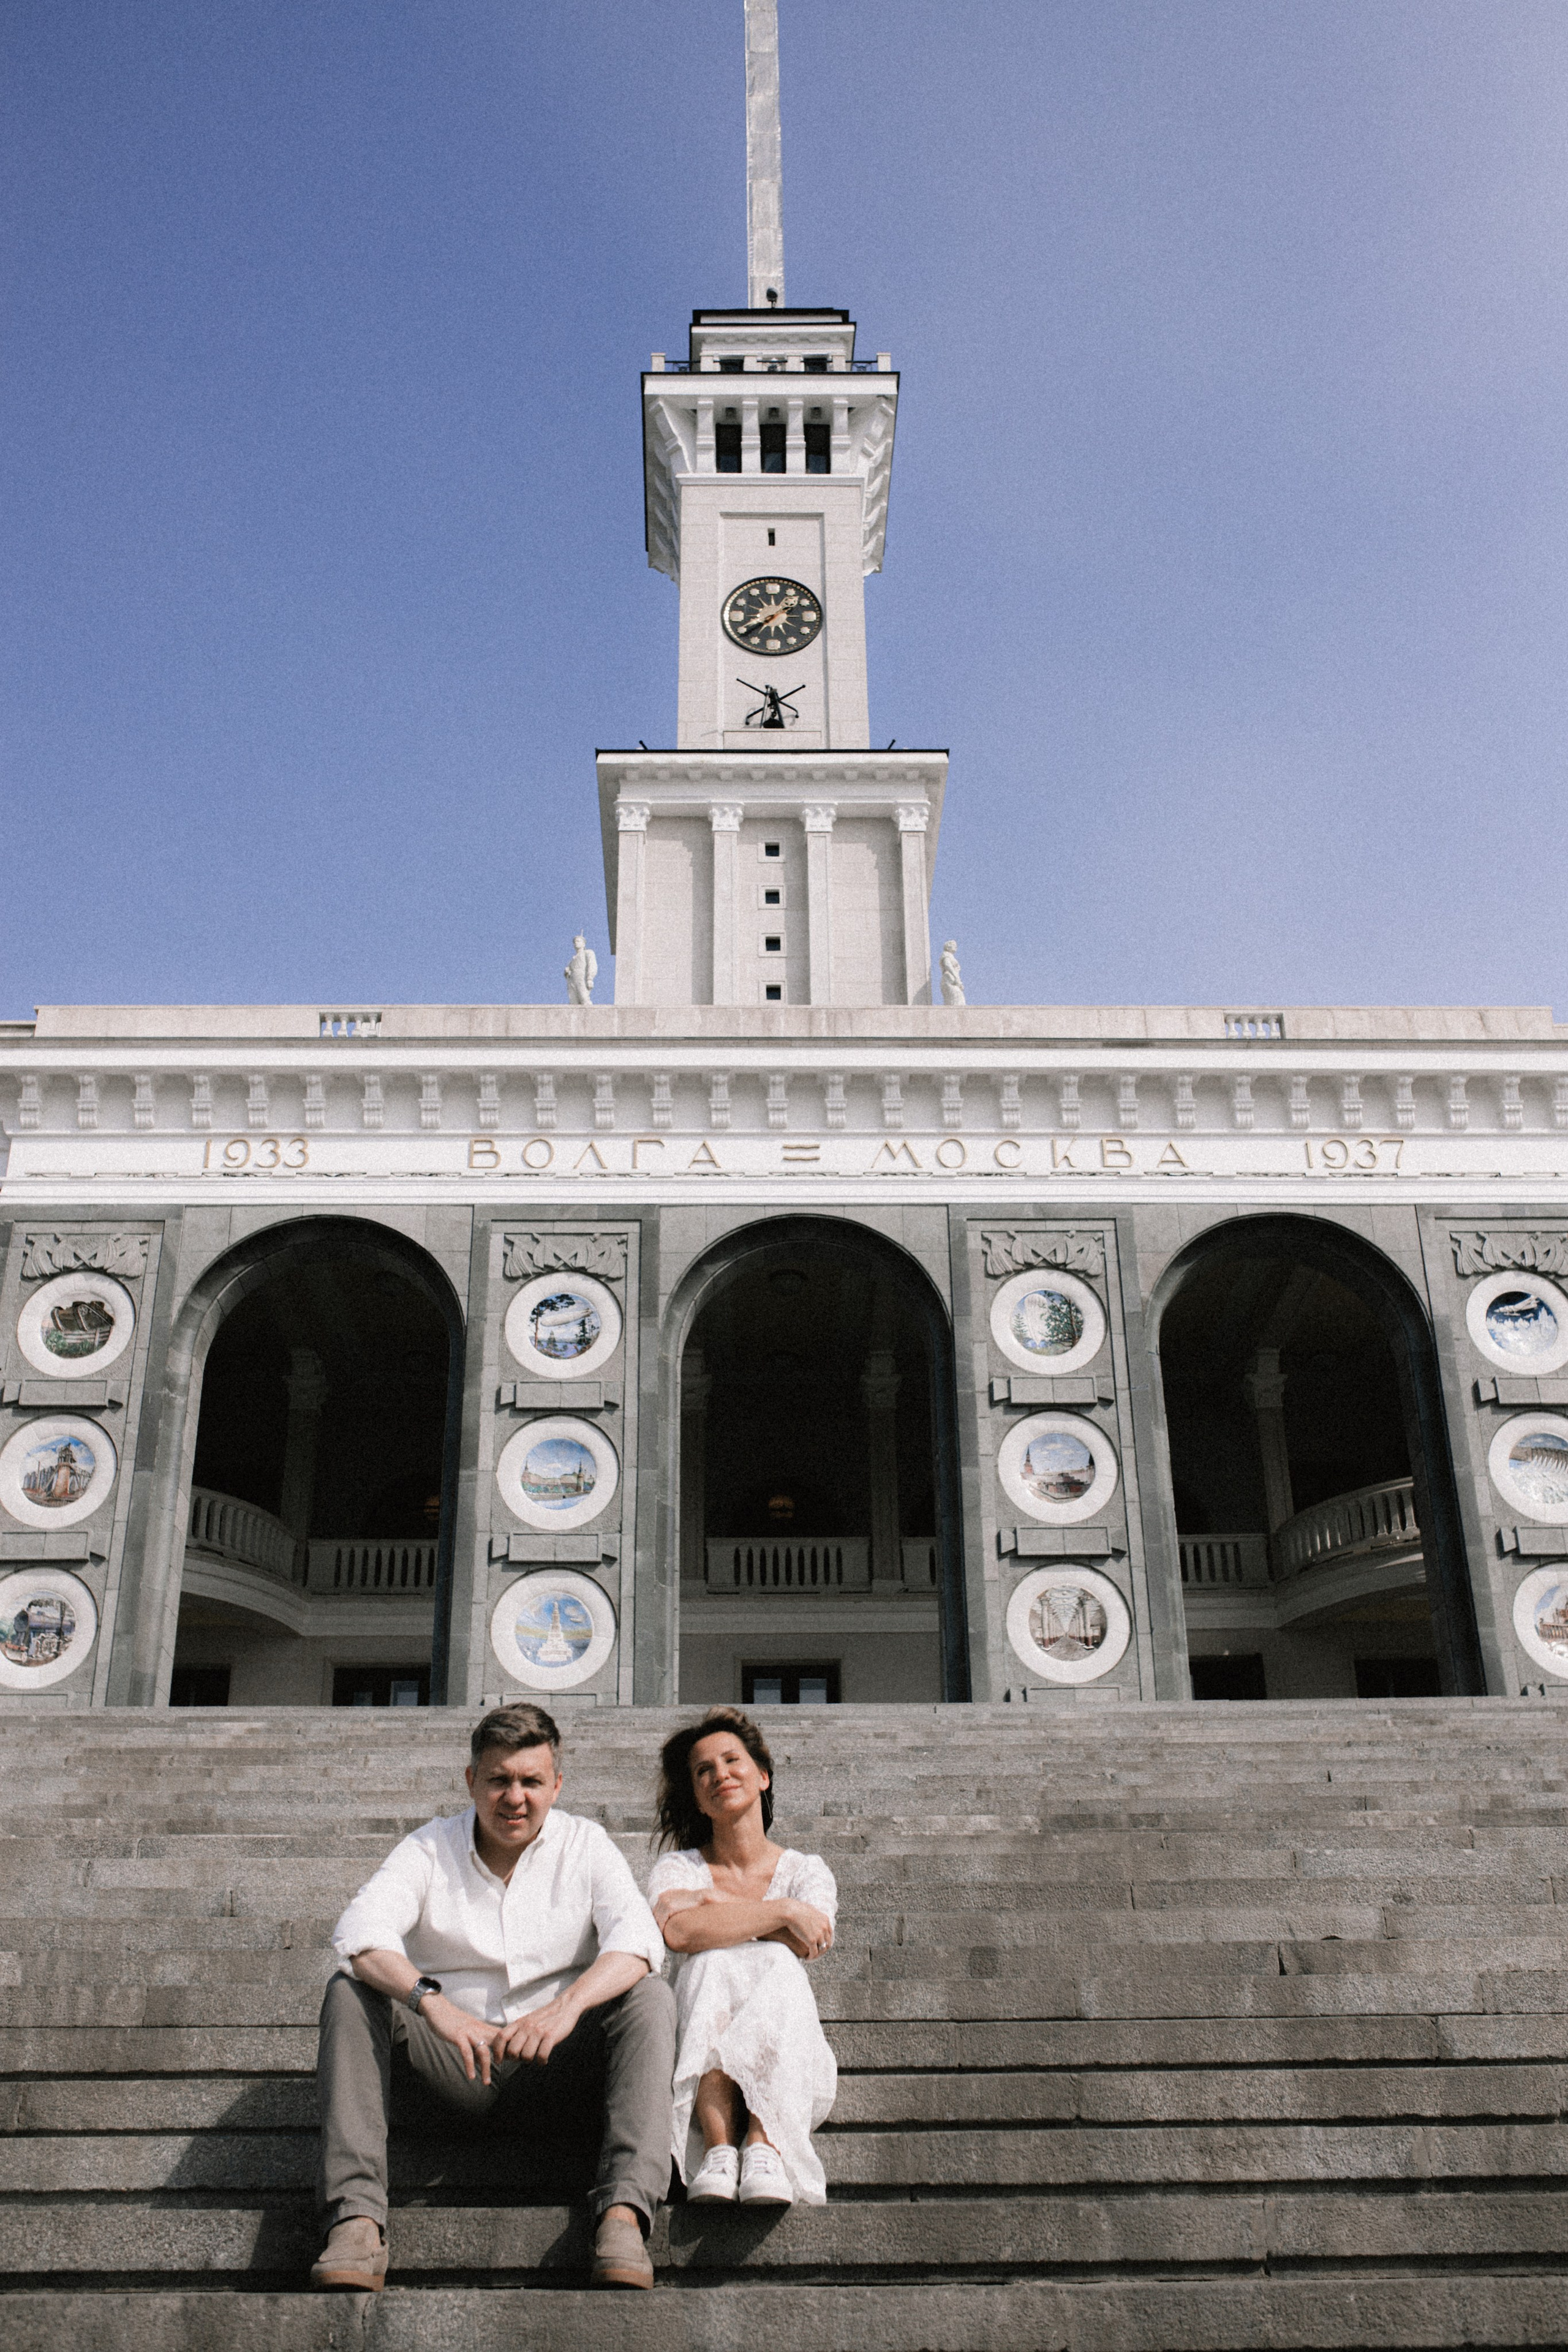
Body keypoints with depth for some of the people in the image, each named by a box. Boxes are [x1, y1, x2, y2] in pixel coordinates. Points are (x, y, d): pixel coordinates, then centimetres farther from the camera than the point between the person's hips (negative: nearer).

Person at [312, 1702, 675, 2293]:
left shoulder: (585, 1845, 2)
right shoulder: (429, 1849, 2)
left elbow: (638, 1939, -15)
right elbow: (359, 1932, -17)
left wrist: (567, 2006, -35)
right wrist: (432, 2002, -36)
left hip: (556, 2068, 0)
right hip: (454, 2065, 1)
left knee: (650, 1998, -25)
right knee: (349, 1994, -21)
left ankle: (624, 2213, -36)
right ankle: (357, 2217, -32)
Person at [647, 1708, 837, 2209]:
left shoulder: (806, 1870, 10)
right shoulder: (678, 1869, 7)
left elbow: (805, 1944, -14)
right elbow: (678, 1932, -19)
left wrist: (714, 1902, -7)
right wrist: (783, 1911, -20)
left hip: (789, 2071, 0)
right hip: (699, 2067, 0)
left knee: (776, 1966, -28)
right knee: (711, 1963, -28)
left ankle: (764, 2147, -42)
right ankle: (718, 2150, -42)